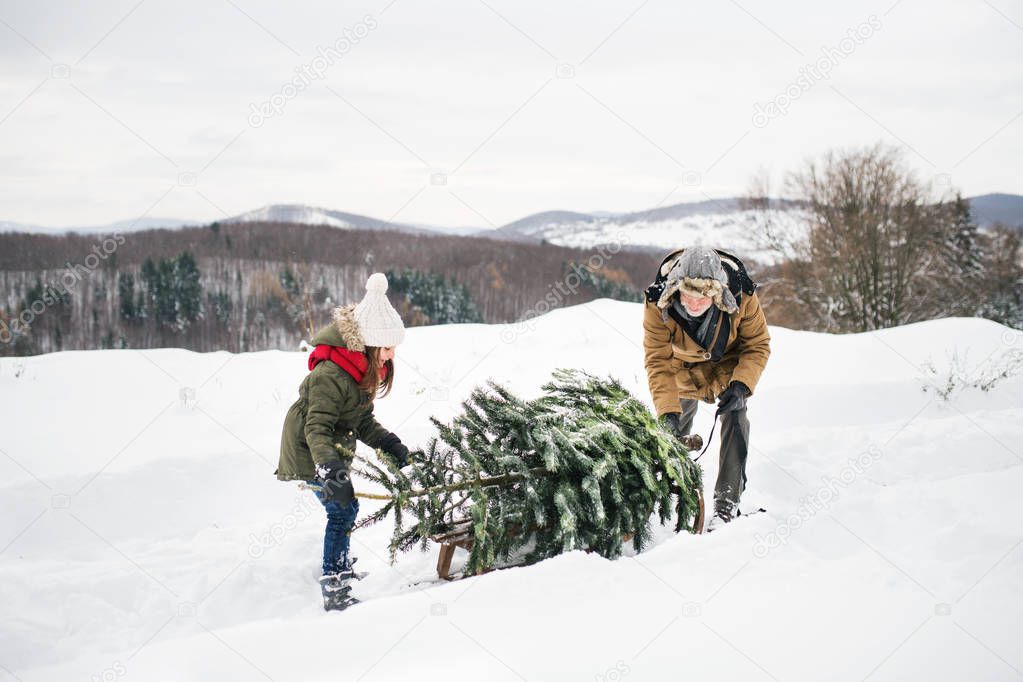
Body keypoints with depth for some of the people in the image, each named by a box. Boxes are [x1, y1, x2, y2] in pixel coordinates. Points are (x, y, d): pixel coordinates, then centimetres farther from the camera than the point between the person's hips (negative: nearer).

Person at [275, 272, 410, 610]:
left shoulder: (364, 369, 1)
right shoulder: (332, 375, -31)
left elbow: (362, 420, 8)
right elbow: (317, 429, -35)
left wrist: (389, 443, -5)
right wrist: (331, 469, -47)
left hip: (332, 452, 10)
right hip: (309, 455, -10)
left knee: (345, 509, 22)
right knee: (342, 510, -14)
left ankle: (340, 564, 45)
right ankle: (334, 588, -11)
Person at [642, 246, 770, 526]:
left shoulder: (742, 296, -36)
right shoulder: (658, 304, -37)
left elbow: (757, 344, -19)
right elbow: (657, 361, -31)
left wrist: (741, 385, -34)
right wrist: (667, 411, -40)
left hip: (729, 363, -1)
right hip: (683, 368, 1)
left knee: (735, 420, -17)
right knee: (674, 432, 11)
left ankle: (726, 503, -11)